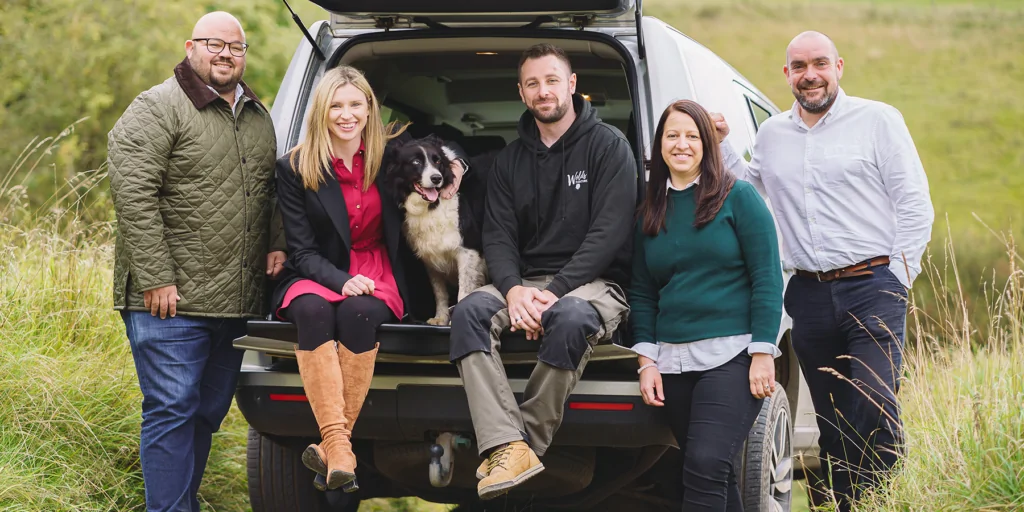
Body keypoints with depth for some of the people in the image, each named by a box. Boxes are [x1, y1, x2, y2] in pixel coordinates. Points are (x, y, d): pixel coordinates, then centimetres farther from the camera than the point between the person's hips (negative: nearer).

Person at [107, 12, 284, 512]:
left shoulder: (258, 117, 17)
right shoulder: (157, 109, -7)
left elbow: (268, 193, 29)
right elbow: (133, 196, -15)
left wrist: (275, 244, 11)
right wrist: (155, 278, -19)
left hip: (237, 301, 7)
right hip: (172, 300, -7)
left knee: (208, 412, 14)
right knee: (172, 411, -7)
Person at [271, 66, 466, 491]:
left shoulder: (390, 153, 5)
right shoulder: (294, 168, 1)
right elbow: (303, 251, -3)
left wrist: (453, 164, 2)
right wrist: (341, 280, -22)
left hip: (378, 273, 1)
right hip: (316, 276, 0)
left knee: (358, 313, -36)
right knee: (313, 311, -37)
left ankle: (335, 444, -32)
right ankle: (338, 449, -45)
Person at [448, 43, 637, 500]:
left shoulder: (607, 146, 0)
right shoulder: (511, 159, 15)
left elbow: (609, 232, -10)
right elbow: (497, 236, 6)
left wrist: (556, 291, -20)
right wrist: (513, 289, -17)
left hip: (595, 283, -4)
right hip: (526, 281, 4)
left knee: (570, 318, -39)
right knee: (470, 309, -27)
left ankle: (529, 443, -27)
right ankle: (508, 445, -39)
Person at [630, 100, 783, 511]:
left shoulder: (738, 197, -1)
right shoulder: (651, 213, 13)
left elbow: (767, 279, -4)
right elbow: (641, 292, 15)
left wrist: (762, 353, -10)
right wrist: (646, 360, 5)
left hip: (731, 355, -5)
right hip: (673, 361, 5)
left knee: (706, 464, -19)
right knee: (716, 475, 8)